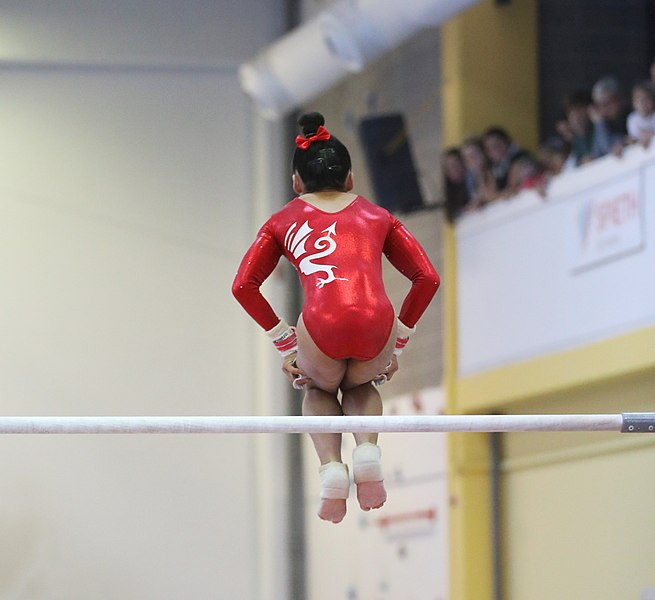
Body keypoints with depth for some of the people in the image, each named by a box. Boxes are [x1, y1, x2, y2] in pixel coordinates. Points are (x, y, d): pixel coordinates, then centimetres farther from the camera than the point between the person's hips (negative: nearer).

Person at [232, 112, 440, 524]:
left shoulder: (284, 220, 26)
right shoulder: (377, 215, 28)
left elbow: (244, 286, 20)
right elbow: (428, 278, 24)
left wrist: (285, 344, 24)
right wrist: (397, 345, 29)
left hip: (322, 324, -1)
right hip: (377, 324, 1)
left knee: (318, 388, 34)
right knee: (361, 385, 36)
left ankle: (331, 466, 8)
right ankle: (368, 449, 6)